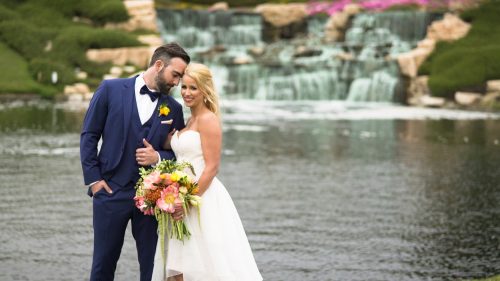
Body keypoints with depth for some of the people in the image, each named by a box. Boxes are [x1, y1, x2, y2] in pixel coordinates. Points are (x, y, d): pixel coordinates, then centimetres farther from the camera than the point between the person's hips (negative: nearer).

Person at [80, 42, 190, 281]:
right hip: (111, 191, -2)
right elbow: (89, 135, 1)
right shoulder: (111, 89, -1)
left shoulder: (173, 109, 6)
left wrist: (157, 157, -11)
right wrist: (93, 178, -5)